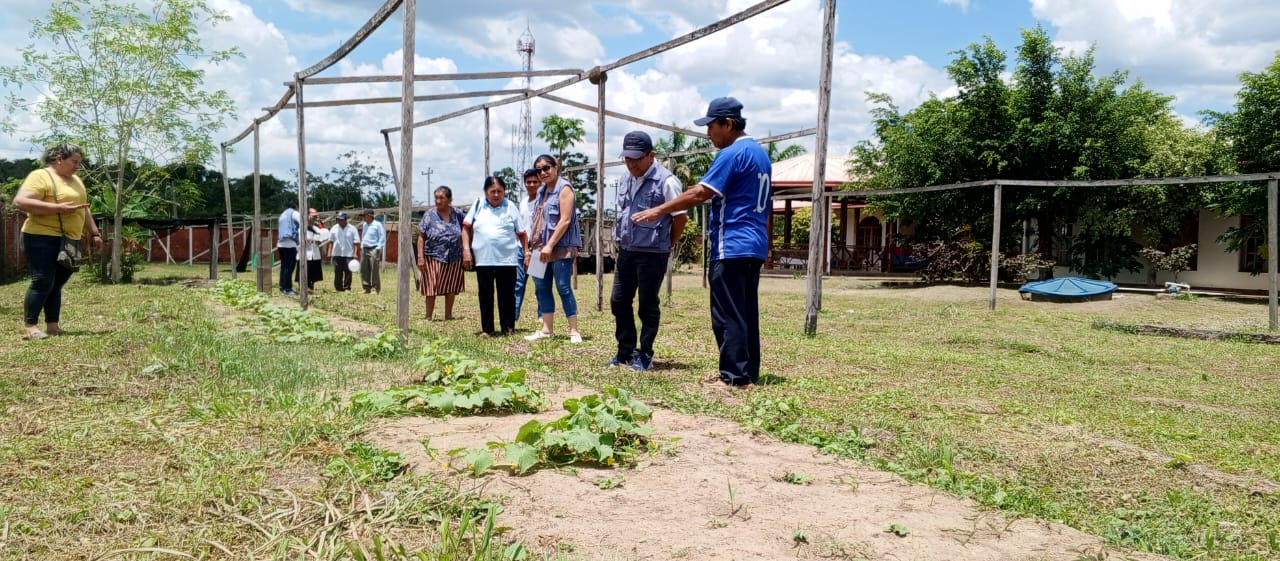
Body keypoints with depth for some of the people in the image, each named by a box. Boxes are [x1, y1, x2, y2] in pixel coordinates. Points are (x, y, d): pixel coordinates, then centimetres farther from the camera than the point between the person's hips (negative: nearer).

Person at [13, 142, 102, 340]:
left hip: (69, 241, 8)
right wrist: (59, 208, -23)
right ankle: (29, 327, -4)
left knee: (57, 283, 9)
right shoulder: (40, 176, -8)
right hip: (43, 238, -8)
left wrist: (94, 232, 21)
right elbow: (20, 201, -20)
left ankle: (53, 325, 13)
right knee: (42, 281, -9)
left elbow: (83, 208, 27)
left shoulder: (75, 180, 18)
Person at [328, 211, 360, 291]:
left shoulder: (352, 229, 0)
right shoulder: (334, 228, 8)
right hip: (337, 254, 2)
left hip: (348, 255, -2)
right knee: (337, 272, 2)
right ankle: (338, 288, 9)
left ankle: (347, 288, 5)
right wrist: (329, 252, 5)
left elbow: (356, 242, 0)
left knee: (348, 272, -2)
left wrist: (355, 253, -8)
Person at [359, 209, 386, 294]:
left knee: (375, 271, -7)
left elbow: (382, 238, -8)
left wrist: (378, 249, -14)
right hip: (365, 250, 8)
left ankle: (375, 289, -4)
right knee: (364, 270, 6)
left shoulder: (378, 225, -6)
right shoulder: (365, 225, 18)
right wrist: (361, 247, 20)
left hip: (374, 250, -8)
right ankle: (367, 288, 13)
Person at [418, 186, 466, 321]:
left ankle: (448, 315, 24)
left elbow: (464, 232, 12)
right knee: (431, 287, -1)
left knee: (451, 288, 10)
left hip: (454, 259, 3)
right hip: (433, 257, -2)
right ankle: (429, 316, 9)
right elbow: (421, 237, -4)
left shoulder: (457, 214, 1)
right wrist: (421, 257, -10)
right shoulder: (429, 215, -5)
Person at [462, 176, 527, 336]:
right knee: (485, 295, 7)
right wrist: (466, 250, 0)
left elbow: (521, 233, 7)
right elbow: (466, 228, 8)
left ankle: (508, 328, 13)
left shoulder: (511, 207, 4)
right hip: (483, 260, 1)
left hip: (506, 260, -1)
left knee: (507, 295, 4)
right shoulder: (478, 205, 6)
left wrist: (527, 252, 3)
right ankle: (487, 329, 15)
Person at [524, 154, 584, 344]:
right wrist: (533, 248, 16)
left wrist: (550, 245, -19)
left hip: (561, 248, -8)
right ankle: (546, 329, 16)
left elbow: (565, 220, -16)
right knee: (542, 288, 9)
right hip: (541, 248, 8)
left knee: (563, 288, -8)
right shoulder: (542, 191, 17)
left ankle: (574, 331, -3)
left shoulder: (564, 188, -7)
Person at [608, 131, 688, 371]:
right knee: (618, 301, 10)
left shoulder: (666, 181, -14)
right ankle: (625, 351, 22)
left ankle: (645, 355, 12)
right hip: (626, 252, 8)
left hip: (652, 254, -7)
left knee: (648, 305, 1)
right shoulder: (627, 179, 9)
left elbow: (680, 217, -10)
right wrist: (621, 240, 14)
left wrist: (667, 245, 1)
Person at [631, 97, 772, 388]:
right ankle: (749, 371, 15)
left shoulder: (731, 154, -12)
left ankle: (734, 376, -4)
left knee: (727, 314, -5)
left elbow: (700, 193, -17)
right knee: (747, 312, 12)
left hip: (732, 246, -10)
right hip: (755, 244, 10)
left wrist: (658, 210, -12)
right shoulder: (761, 153, 18)